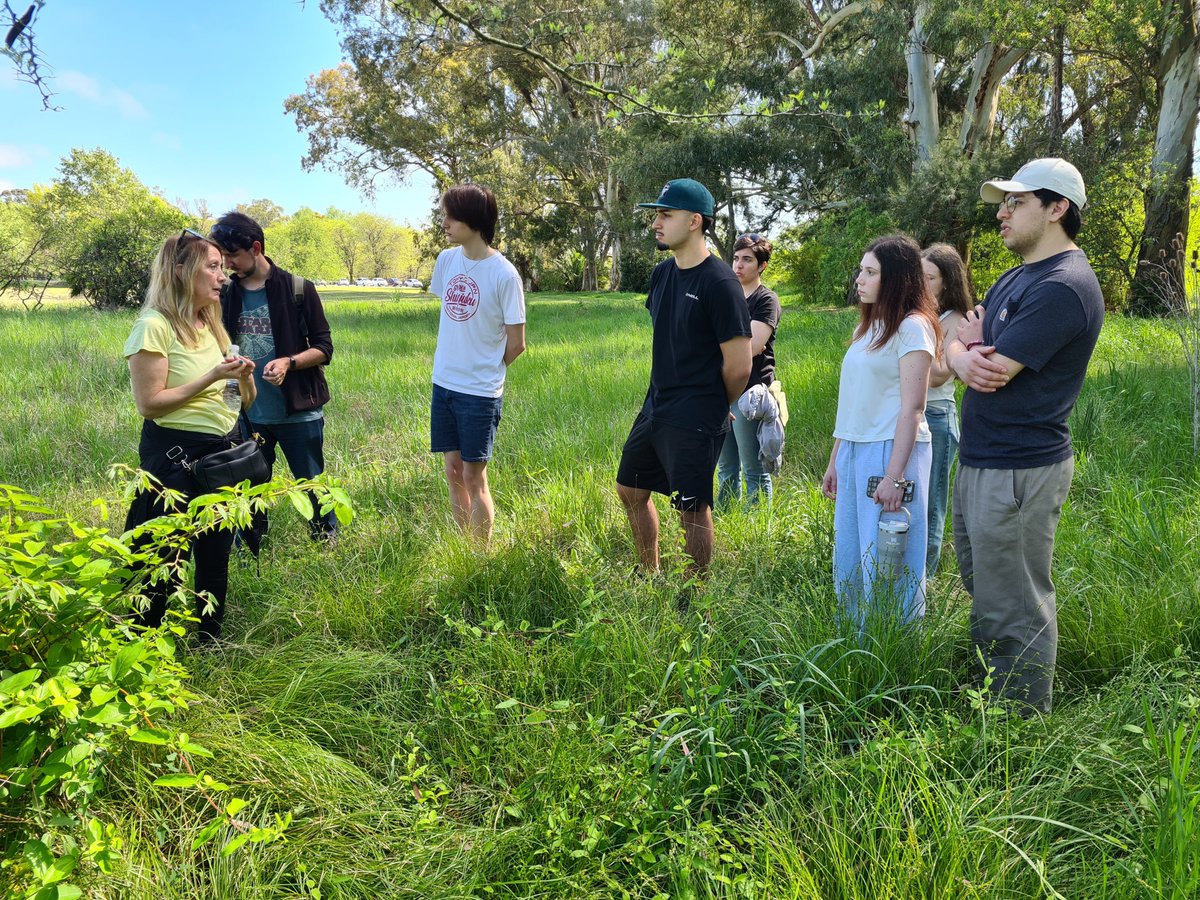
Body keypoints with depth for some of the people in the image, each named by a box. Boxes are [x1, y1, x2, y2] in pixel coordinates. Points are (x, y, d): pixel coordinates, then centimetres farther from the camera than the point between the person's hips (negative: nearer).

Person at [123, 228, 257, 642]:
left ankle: (208, 640, 28)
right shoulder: (155, 326, -13)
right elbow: (149, 404, -18)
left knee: (215, 557, 14)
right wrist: (212, 376, -19)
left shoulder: (209, 323, 11)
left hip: (222, 452, 7)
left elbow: (241, 399, 17)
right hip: (176, 456, -7)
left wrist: (244, 376, -5)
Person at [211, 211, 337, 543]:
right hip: (248, 415, 3)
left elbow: (323, 348, -5)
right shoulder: (226, 295, 4)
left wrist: (288, 362, -22)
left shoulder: (298, 289, -7)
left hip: (298, 412, -3)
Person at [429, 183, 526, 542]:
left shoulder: (504, 274, -15)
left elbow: (516, 343, -9)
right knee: (453, 471, 12)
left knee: (474, 476, 2)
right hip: (443, 383, 6)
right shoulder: (446, 260, 2)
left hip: (480, 392, -6)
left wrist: (485, 370, 4)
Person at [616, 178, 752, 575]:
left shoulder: (719, 283, -18)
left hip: (694, 420, -9)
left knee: (693, 509, 1)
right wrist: (663, 394, 16)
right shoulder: (662, 273, 7)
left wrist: (713, 409, -1)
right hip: (655, 406, 9)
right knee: (630, 490, 19)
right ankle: (650, 576, 38)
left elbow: (738, 366, -16)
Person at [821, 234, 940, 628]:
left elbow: (912, 408, -15)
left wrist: (895, 475, -20)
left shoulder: (912, 326, -9)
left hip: (890, 449, -8)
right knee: (849, 556, 12)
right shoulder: (869, 326, 15)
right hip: (853, 449, 8)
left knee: (885, 564, 0)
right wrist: (835, 460, 17)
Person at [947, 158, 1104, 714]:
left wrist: (974, 343, -1)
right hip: (978, 461, 10)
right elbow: (954, 348, 12)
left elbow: (994, 371, -23)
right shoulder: (1017, 276, 15)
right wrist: (966, 355, -12)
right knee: (983, 591, 21)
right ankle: (989, 695, 36)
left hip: (1017, 473, -10)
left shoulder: (1063, 287, -18)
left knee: (1013, 611, 1)